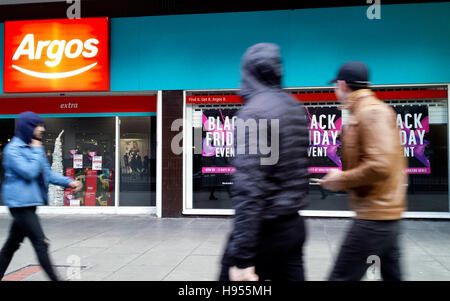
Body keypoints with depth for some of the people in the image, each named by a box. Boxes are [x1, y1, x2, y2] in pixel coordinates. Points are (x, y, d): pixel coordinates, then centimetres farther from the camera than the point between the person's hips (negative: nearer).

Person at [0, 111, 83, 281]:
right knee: (41, 242, -8)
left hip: (29, 202, 8)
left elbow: (48, 173, 15)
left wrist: (68, 182, 3)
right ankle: (54, 278, -2)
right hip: (19, 203, -8)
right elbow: (29, 173, -21)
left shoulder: (35, 148, 14)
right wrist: (36, 151, -11)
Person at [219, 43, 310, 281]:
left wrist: (242, 257, -24)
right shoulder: (296, 108, 8)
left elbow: (248, 189, -24)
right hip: (294, 225, 8)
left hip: (264, 229, -7)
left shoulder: (254, 112, -17)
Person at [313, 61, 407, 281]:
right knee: (391, 274, 20)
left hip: (374, 216, -10)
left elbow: (380, 166, -26)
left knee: (341, 277, -5)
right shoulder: (374, 109, 15)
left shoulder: (371, 112, -15)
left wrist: (342, 180, -13)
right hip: (388, 213, 10)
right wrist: (342, 179, 11)